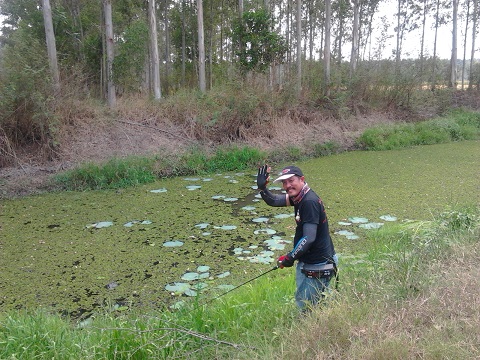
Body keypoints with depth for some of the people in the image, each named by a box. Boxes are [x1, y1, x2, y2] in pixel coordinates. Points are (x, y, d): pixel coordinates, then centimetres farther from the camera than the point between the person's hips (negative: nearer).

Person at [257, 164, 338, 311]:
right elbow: (273, 201, 7)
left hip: (318, 266, -10)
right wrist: (262, 187, -11)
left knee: (305, 304, 3)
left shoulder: (309, 201, -25)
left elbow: (309, 238, -28)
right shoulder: (299, 196, 3)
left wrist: (290, 257, -21)